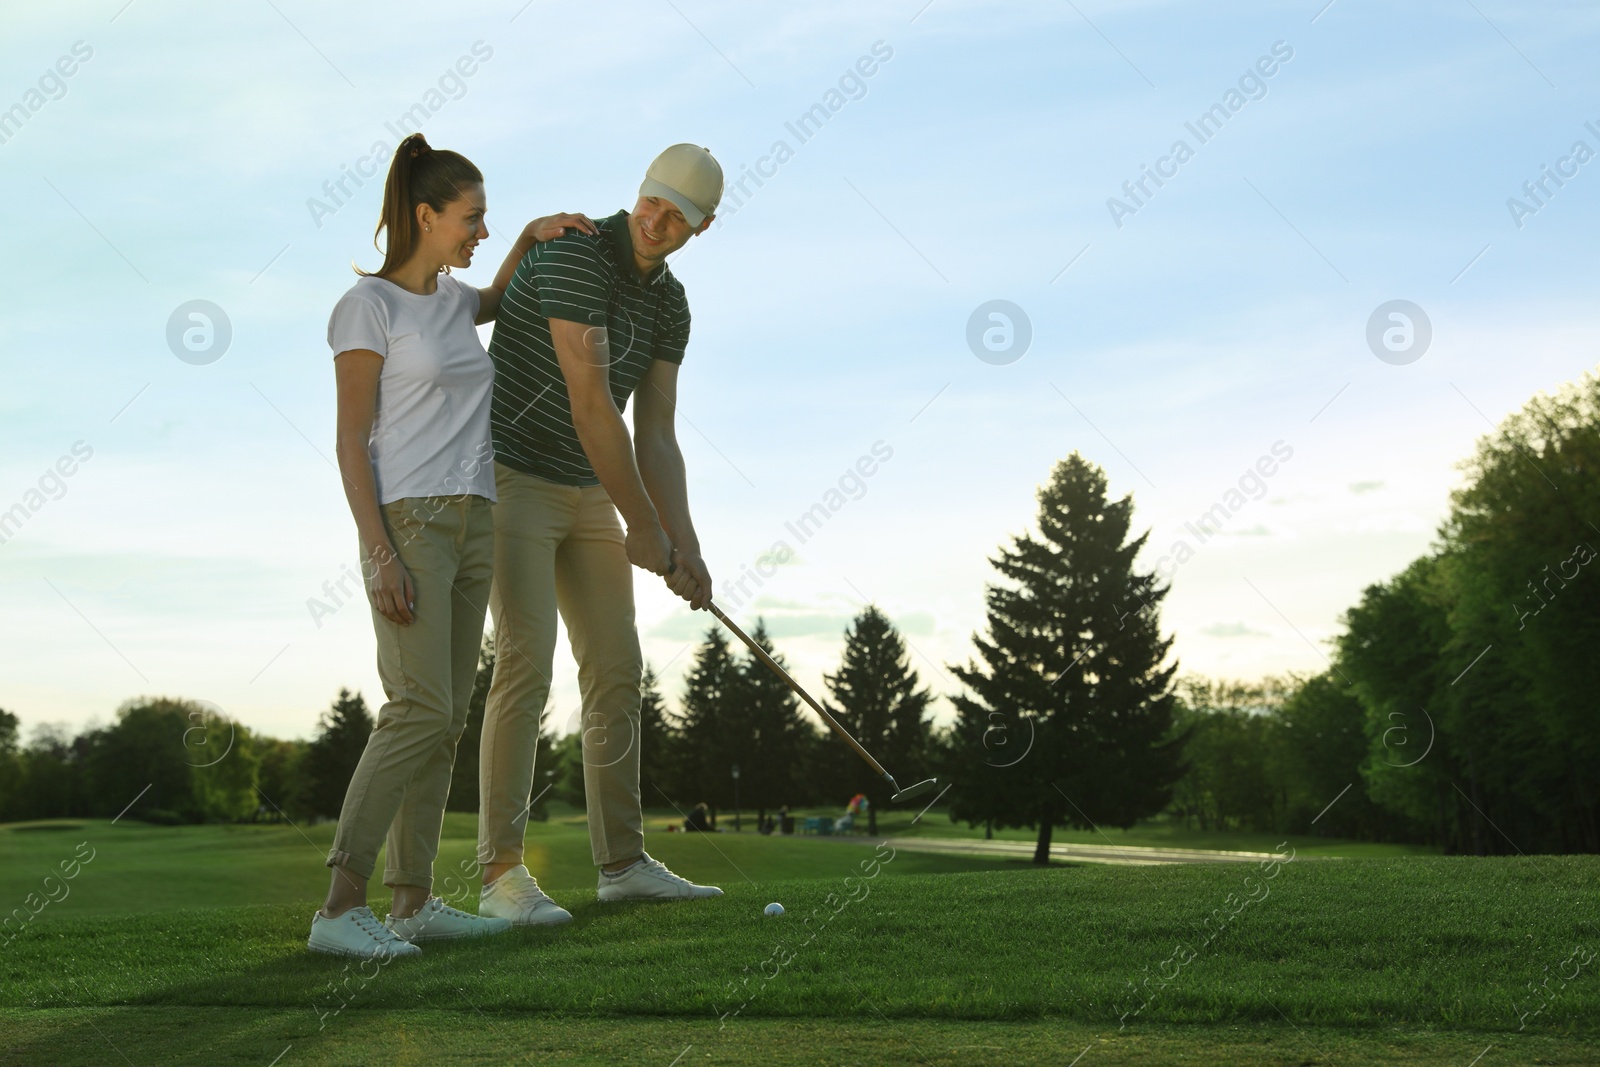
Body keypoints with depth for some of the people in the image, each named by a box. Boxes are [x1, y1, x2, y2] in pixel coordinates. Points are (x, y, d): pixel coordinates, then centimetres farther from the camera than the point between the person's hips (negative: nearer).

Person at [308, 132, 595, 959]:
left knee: (445, 716, 4)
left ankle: (414, 901, 8)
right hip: (405, 523, -8)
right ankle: (341, 906, -14)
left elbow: (501, 299, 41)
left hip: (470, 525, 8)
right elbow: (351, 443, -9)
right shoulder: (368, 307, -6)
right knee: (422, 708, -17)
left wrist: (532, 235, 22)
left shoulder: (448, 299, 16)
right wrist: (381, 554, -18)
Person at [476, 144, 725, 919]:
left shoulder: (670, 305, 6)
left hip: (585, 496, 8)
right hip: (508, 481, -8)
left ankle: (623, 862, 10)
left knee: (616, 668, 4)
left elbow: (656, 439, 2)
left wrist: (686, 548, -10)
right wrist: (643, 527, -19)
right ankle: (502, 874, -14)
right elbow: (591, 405, -25)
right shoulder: (573, 255, -21)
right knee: (527, 661, -18)